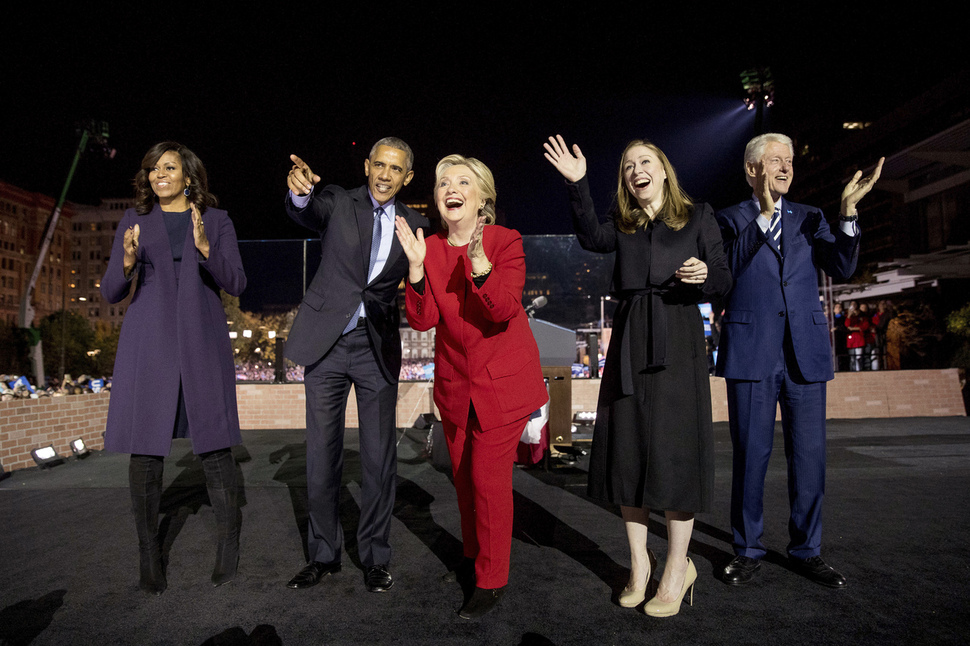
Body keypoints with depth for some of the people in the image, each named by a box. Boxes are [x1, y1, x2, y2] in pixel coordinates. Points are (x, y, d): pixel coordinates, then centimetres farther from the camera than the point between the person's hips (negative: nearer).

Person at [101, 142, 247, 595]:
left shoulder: (216, 221, 10)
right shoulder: (134, 221, 13)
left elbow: (235, 283, 0)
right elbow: (111, 293, 8)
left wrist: (205, 248, -16)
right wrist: (128, 262, -12)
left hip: (201, 340, -1)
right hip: (148, 341, 1)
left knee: (213, 441, -2)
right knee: (145, 446, -1)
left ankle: (229, 542, 11)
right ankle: (149, 554, 10)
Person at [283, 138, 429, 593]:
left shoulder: (413, 224, 8)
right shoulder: (338, 202, 2)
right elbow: (309, 214, -21)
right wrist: (300, 192, -43)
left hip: (378, 346, 1)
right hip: (328, 341, -1)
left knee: (379, 456, 4)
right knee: (321, 454, 6)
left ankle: (375, 556, 21)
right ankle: (323, 554, 23)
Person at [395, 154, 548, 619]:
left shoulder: (507, 242, -9)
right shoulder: (430, 248, 1)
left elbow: (505, 310, -23)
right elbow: (422, 320, -9)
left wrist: (480, 262, -37)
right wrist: (416, 266, -23)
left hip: (503, 381, -4)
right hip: (455, 383, 4)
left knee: (488, 478, -4)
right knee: (463, 477, 16)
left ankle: (491, 581, 14)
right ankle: (472, 555, 40)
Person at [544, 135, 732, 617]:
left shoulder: (697, 217, 10)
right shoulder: (623, 227, 15)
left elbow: (723, 280, 7)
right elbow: (591, 239, -8)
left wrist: (705, 274, -16)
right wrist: (577, 184, -17)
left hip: (677, 337, -3)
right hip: (629, 340, 3)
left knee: (673, 446, -5)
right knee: (627, 447, 3)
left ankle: (677, 569, 10)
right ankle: (639, 563, 18)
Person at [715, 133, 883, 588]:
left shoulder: (809, 218, 16)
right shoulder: (730, 219, 7)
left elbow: (841, 269, 4)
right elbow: (727, 268, -10)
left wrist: (848, 212, -7)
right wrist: (763, 215, -13)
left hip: (805, 354, 3)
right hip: (751, 353, -3)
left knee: (809, 457, 7)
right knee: (750, 456, 3)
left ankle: (806, 550, 23)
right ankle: (748, 550, 18)